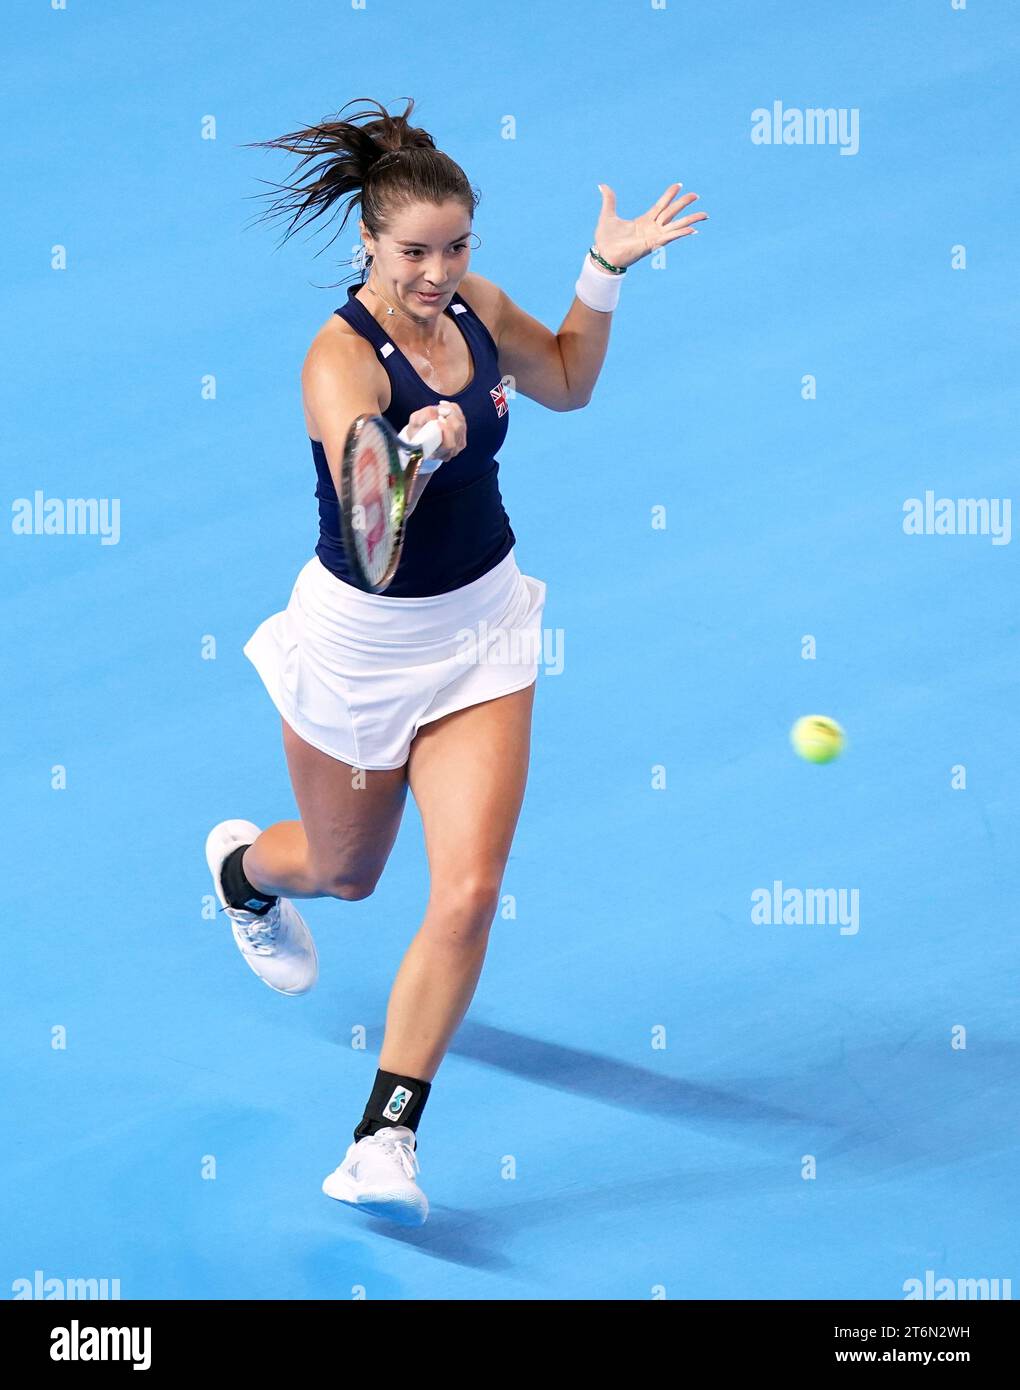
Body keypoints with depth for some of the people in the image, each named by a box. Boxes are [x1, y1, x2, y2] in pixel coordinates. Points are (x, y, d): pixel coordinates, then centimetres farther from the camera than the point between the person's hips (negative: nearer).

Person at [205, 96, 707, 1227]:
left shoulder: (472, 305, -7)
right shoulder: (342, 358, -27)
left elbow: (565, 381, 15)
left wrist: (605, 270, 2)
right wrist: (422, 444, -66)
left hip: (481, 629, 4)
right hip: (362, 637, -4)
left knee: (469, 893, -10)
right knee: (346, 875, 20)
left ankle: (384, 1141, 0)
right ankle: (242, 862, 59)